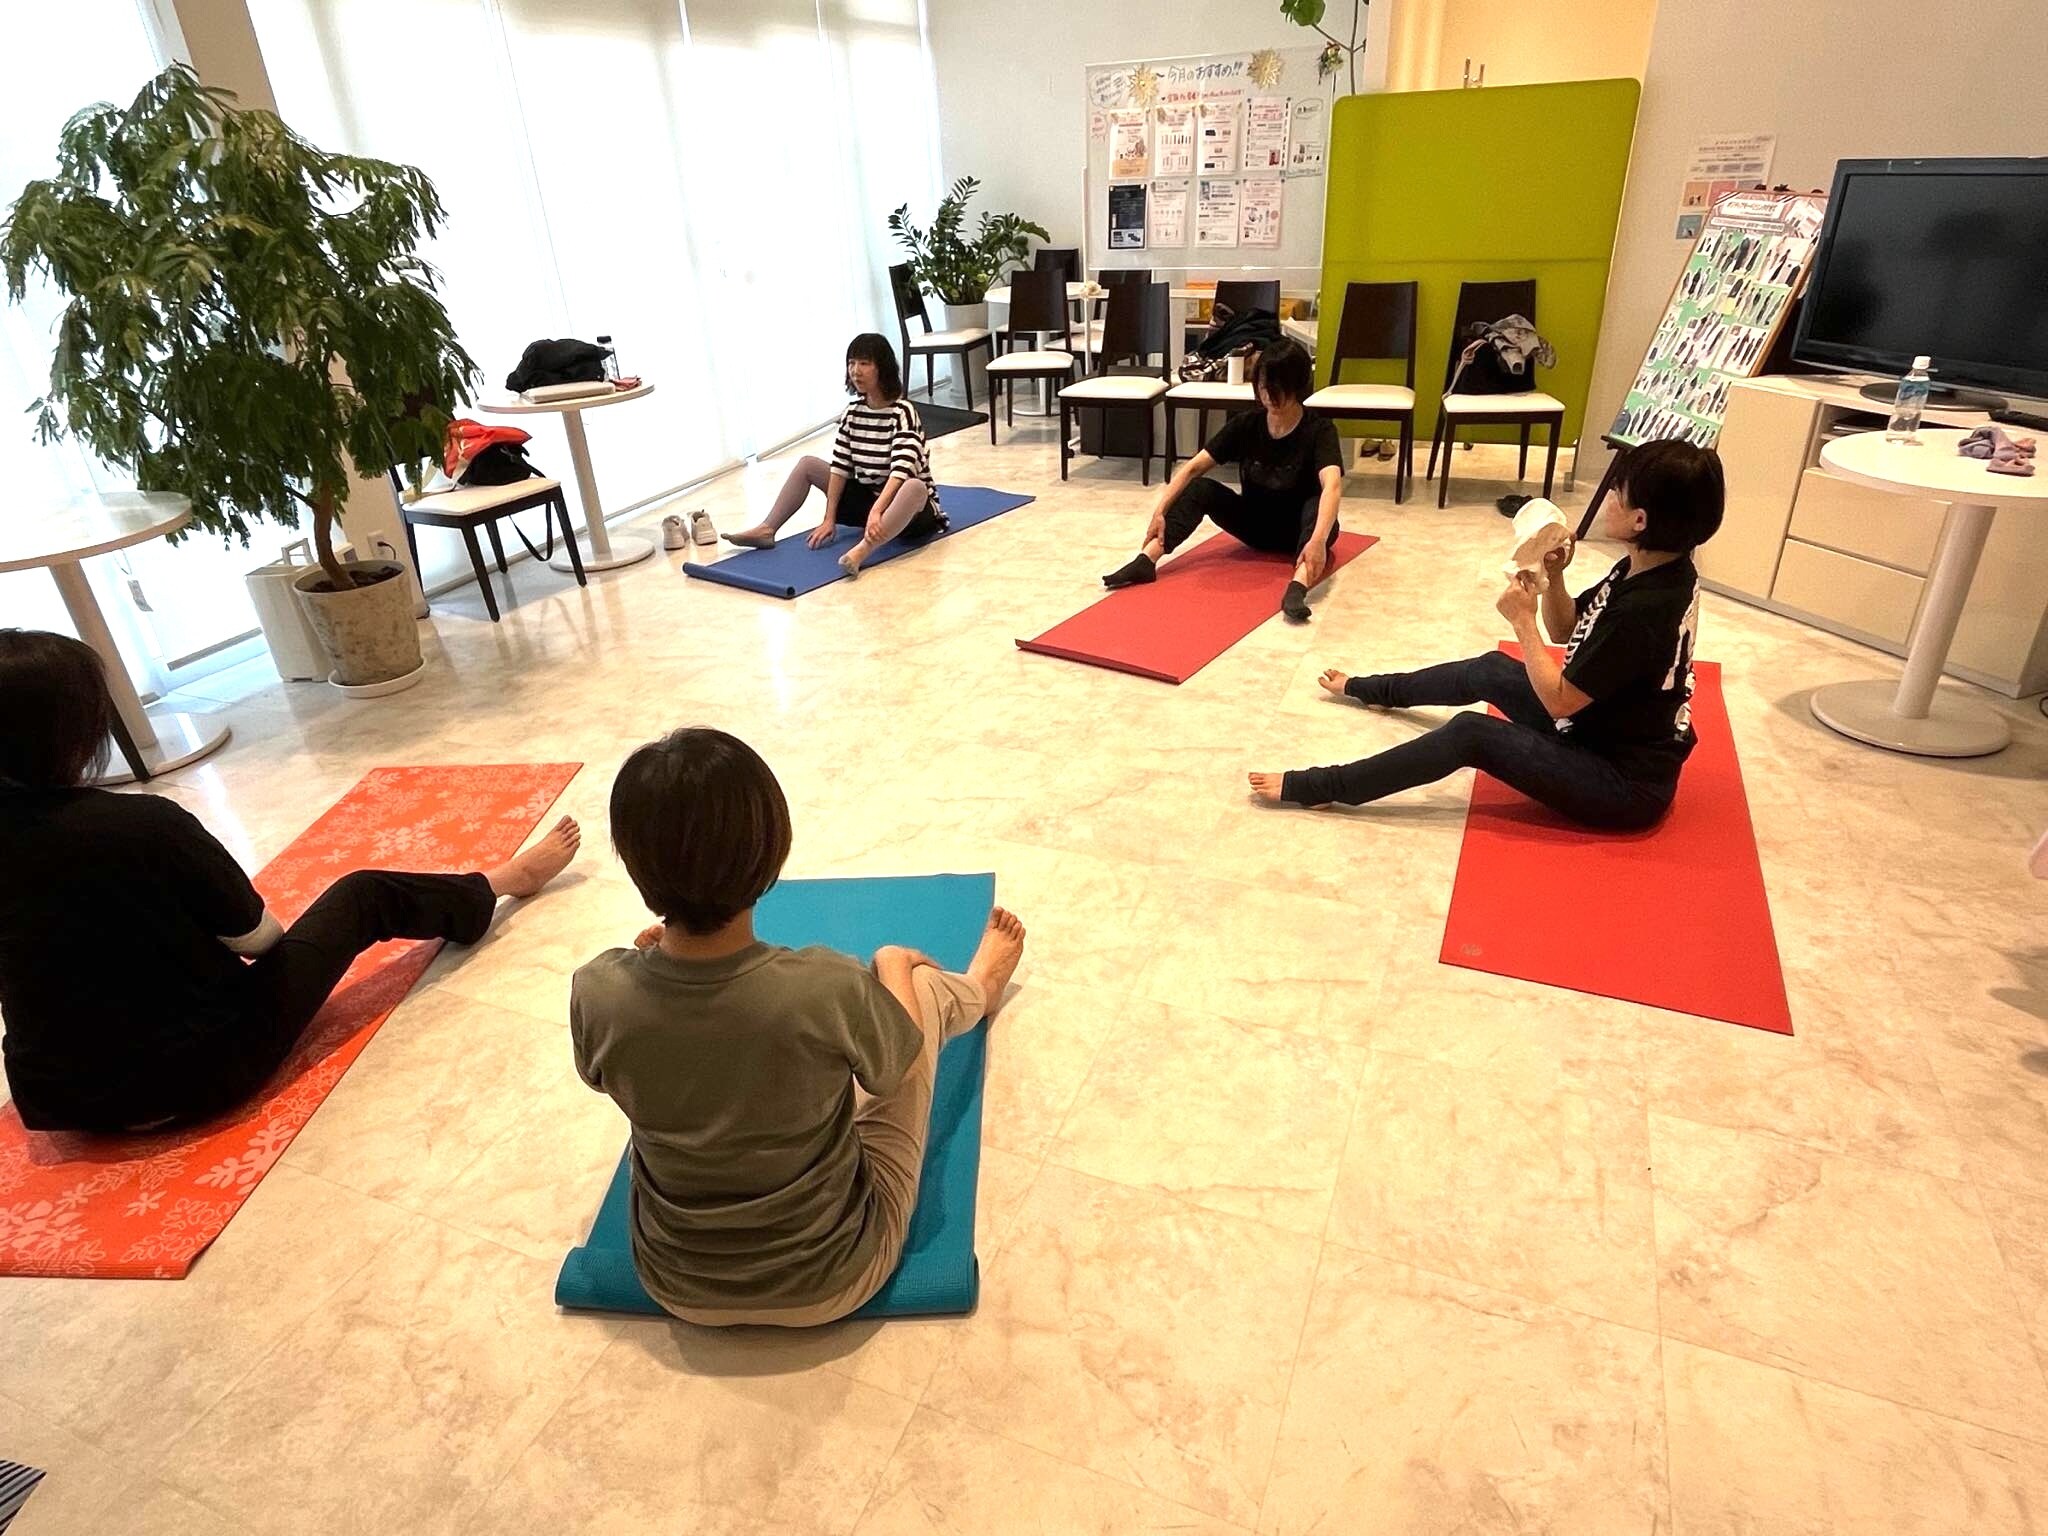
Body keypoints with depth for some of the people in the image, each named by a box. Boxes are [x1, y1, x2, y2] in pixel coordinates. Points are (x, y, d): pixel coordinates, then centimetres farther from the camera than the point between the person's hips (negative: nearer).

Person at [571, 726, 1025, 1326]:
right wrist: (894, 963, 9)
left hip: (679, 1289, 3)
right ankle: (978, 989, 48)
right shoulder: (828, 988, -33)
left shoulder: (597, 993, -25)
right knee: (921, 984, 11)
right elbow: (895, 1067, -10)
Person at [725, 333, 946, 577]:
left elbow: (902, 470, -30)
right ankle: (766, 530, -7)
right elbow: (840, 466, -1)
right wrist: (830, 519, -10)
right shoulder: (852, 413, 3)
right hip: (867, 498, 7)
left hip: (912, 510, -7)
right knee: (807, 464, 6)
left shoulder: (902, 413, -16)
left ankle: (861, 551, -61)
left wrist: (876, 511, -43)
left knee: (915, 487, -42)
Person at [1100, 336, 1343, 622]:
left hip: (1298, 529, -3)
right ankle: (1146, 561, -37)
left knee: (1317, 504, -38)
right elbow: (1193, 468, -14)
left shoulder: (1319, 430, -20)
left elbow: (1332, 486, -39)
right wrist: (1160, 511, -29)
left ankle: (1298, 587, -62)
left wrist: (1317, 540, -57)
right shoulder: (1245, 424, -9)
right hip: (1255, 524, 3)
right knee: (1201, 488, -21)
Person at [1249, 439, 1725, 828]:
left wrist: (1522, 619, -18)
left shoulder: (1645, 607, -31)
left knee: (1470, 734, -20)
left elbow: (1558, 701, -25)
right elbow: (1566, 631, 9)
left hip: (1627, 783, -9)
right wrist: (1553, 578, -9)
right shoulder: (1646, 569, -2)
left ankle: (1316, 788, -13)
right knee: (1490, 671, 15)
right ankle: (1370, 690, 39)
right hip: (1600, 730, 9)